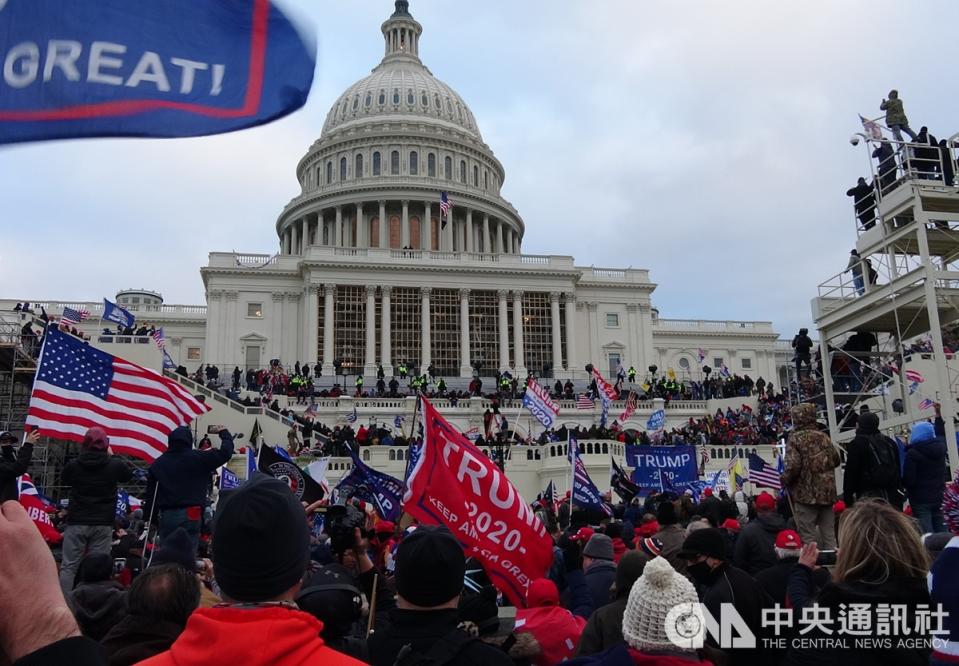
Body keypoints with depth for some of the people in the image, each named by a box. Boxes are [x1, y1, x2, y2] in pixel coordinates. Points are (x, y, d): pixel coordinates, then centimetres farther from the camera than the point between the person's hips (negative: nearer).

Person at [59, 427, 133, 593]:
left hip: (77, 522, 0)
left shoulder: (73, 465, -4)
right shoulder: (114, 464, -6)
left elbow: (65, 481, 17)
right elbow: (128, 475, 15)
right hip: (103, 524, 0)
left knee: (68, 566, 5)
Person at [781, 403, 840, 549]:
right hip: (827, 491, 5)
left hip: (805, 493, -5)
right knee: (829, 533, 13)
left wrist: (784, 481, -2)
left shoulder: (795, 439, -9)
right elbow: (836, 460, 12)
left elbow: (793, 466, -18)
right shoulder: (823, 437, 7)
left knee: (808, 535, -1)